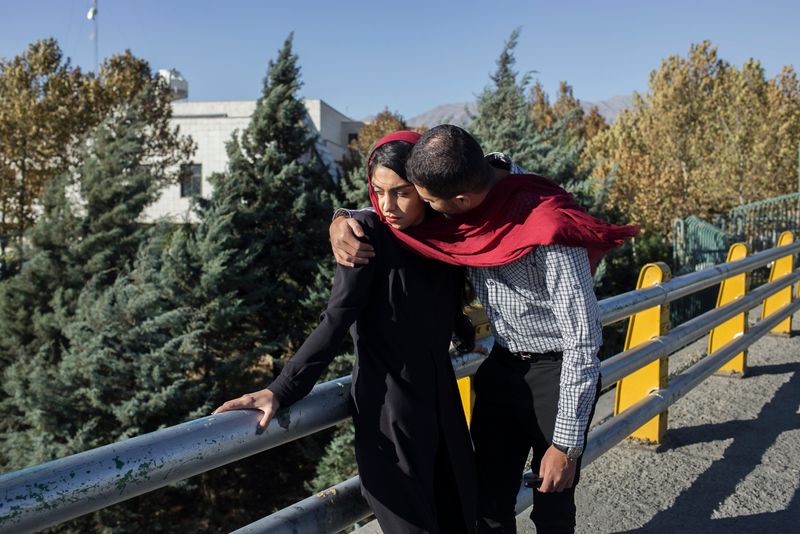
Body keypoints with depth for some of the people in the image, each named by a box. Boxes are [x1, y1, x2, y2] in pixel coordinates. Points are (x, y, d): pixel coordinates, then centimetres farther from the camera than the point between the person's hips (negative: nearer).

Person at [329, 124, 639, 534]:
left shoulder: (549, 229, -31)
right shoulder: (465, 201, -12)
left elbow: (583, 342, -24)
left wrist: (566, 444, -20)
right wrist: (343, 222, -16)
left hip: (557, 373, -5)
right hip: (501, 366, 6)